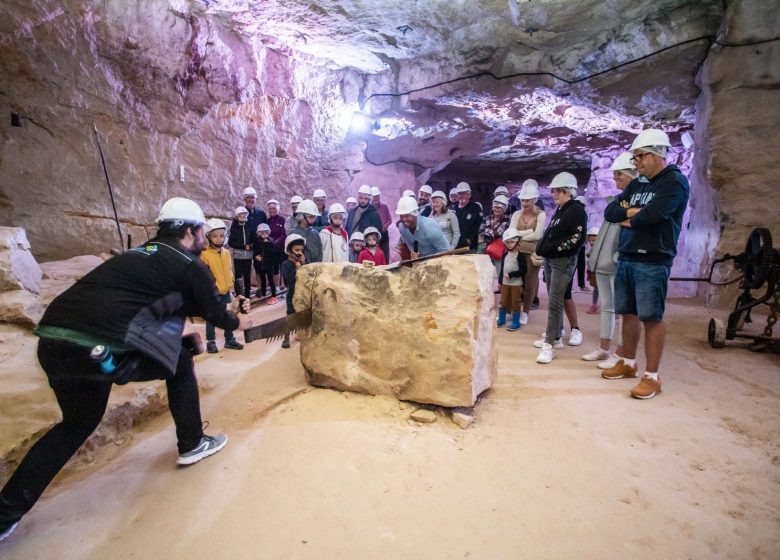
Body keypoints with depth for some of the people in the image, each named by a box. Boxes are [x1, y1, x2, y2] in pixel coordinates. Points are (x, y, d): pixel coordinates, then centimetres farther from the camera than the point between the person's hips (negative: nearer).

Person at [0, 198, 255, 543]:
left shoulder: (143, 254, 25)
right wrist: (237, 323, 32)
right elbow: (212, 311, 11)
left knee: (77, 424, 29)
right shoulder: (190, 265, 0)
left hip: (55, 342, 8)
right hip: (99, 348, -8)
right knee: (180, 362, 16)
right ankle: (192, 444, 28)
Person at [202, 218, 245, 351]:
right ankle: (211, 342, 19)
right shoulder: (205, 254, -13)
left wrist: (229, 283, 4)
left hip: (226, 291, 6)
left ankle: (229, 340, 25)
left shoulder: (226, 253, 6)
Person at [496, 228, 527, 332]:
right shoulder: (505, 255, 8)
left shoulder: (520, 255, -11)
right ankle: (501, 320, 27)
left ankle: (516, 322, 12)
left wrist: (511, 275, -21)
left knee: (515, 303, 3)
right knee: (504, 302, 14)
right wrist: (500, 281, 12)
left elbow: (524, 270, -17)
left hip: (516, 284, -5)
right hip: (505, 283, 6)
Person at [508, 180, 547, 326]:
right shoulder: (516, 214, 9)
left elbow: (537, 235, -12)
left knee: (530, 283, 6)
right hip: (517, 252, 3)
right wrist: (529, 231, -12)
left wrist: (519, 235, -7)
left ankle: (525, 312, 19)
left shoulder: (541, 215, -1)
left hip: (533, 253, -2)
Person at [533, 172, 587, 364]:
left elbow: (578, 238, -18)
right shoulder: (559, 211, 19)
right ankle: (555, 337, 23)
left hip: (563, 262, -9)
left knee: (554, 303, -12)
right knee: (554, 301, 13)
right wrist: (542, 247, 11)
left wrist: (556, 248, -17)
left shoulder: (577, 211, -8)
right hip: (549, 260, 9)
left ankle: (548, 344, -11)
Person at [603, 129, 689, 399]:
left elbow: (651, 215, -19)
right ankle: (629, 363, 26)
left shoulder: (675, 182, -5)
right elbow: (610, 212, 9)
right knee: (629, 313, 13)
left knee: (651, 318, -3)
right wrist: (633, 211, -8)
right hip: (625, 258, 7)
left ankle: (652, 377, 6)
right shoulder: (636, 184, 17)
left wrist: (627, 219, 0)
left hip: (653, 262, -7)